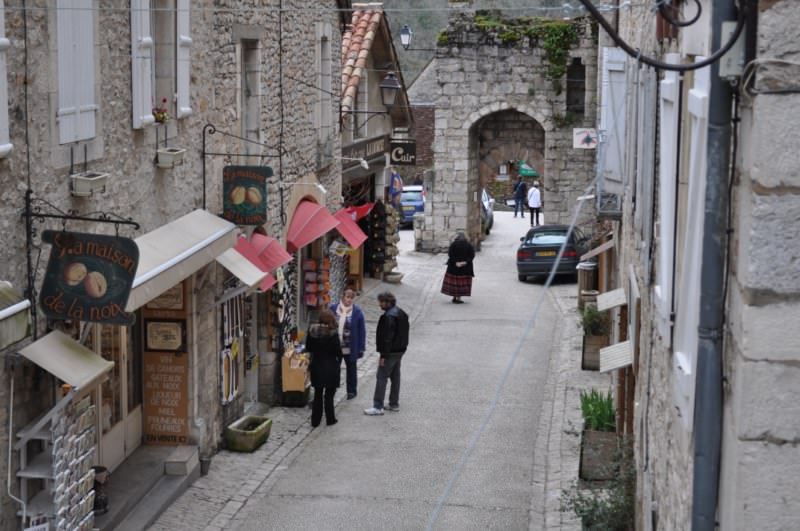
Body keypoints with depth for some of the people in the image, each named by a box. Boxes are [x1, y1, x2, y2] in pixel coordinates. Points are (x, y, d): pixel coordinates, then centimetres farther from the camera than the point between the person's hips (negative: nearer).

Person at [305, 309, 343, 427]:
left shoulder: (312, 331, -5)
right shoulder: (332, 333, -17)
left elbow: (308, 348, 4)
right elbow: (338, 351, -12)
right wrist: (339, 363, 5)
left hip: (316, 367, 4)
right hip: (330, 367, -4)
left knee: (317, 394, 14)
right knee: (329, 395, 9)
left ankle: (315, 420, 18)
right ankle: (330, 419, 16)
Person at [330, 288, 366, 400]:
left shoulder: (357, 311, -8)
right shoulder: (333, 308, -4)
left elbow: (362, 331, -5)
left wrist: (361, 348, -7)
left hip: (350, 348, -1)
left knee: (351, 369, 14)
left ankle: (352, 391, 28)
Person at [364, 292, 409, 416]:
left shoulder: (389, 316, -21)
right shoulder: (401, 313, 11)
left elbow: (387, 337, -24)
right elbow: (404, 334, 18)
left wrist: (383, 355, -21)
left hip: (390, 353, -10)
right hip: (400, 351, 10)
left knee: (381, 378, -6)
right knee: (395, 377, 16)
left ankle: (378, 407, -5)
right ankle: (394, 404, 22)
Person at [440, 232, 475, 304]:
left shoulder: (453, 244, -5)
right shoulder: (469, 245, 1)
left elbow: (450, 254, -15)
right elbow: (472, 255, -8)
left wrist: (455, 263, -19)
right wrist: (465, 262, -17)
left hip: (454, 266, -1)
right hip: (465, 267, 1)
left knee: (453, 281, 10)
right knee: (462, 282, 6)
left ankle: (454, 297, 11)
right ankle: (458, 298, 2)